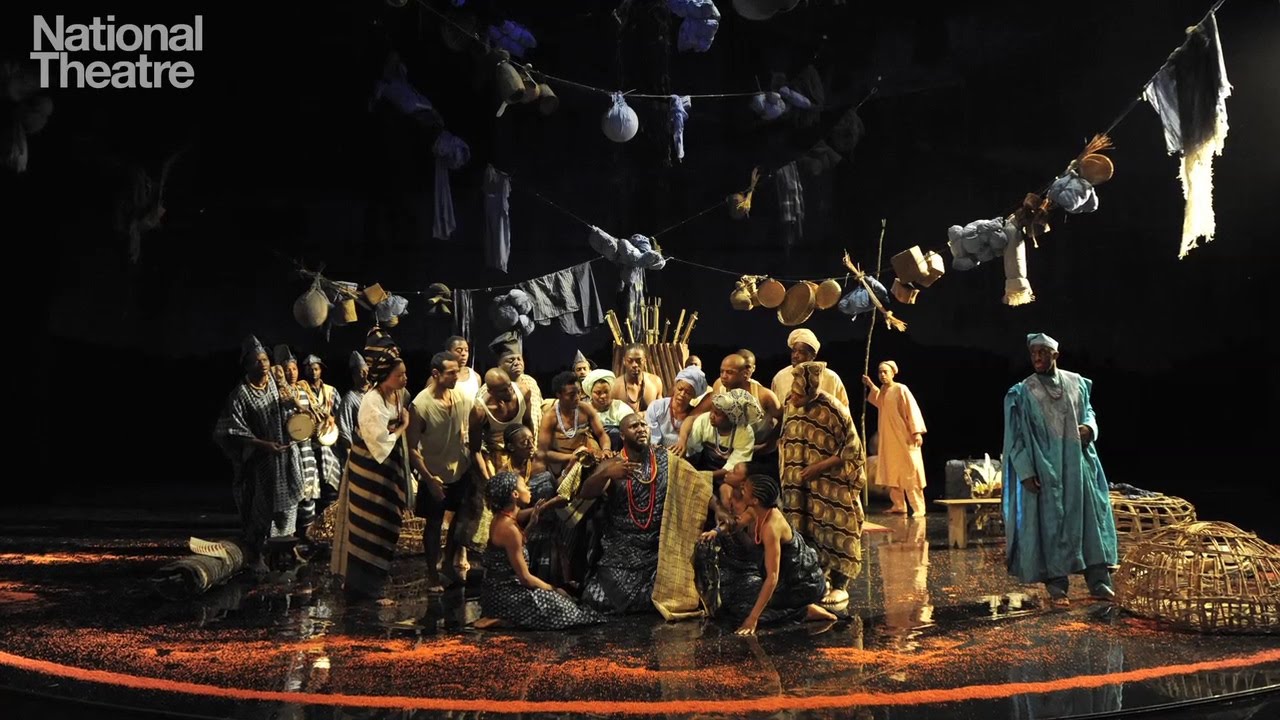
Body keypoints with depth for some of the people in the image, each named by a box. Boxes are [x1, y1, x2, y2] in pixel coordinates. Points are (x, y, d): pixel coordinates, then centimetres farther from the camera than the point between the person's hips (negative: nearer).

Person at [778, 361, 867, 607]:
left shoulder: (833, 410, -20)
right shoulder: (790, 404, -1)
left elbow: (851, 449, -15)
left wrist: (819, 466, -20)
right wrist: (788, 472, 5)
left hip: (830, 485, -6)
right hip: (800, 486, 6)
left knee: (833, 530, -2)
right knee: (806, 531, 9)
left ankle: (839, 586, 7)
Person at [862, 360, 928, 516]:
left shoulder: (901, 389, -13)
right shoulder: (882, 390, 9)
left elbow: (912, 410, -17)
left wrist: (917, 432, -25)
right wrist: (870, 386, 22)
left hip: (903, 437, -8)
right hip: (888, 438, 8)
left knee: (909, 473, -8)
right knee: (892, 473, 8)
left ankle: (918, 508, -7)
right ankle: (899, 506, 14)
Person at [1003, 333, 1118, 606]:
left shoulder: (1077, 382, 7)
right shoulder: (1022, 392, -4)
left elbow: (1089, 411, 18)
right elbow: (1016, 436, -5)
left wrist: (1090, 427, -6)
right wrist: (1026, 471, -12)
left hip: (1078, 465, 4)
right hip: (1045, 468, -4)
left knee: (1090, 516, 3)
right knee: (1051, 523, 0)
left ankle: (1098, 581, 11)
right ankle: (1056, 586, 7)